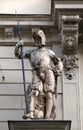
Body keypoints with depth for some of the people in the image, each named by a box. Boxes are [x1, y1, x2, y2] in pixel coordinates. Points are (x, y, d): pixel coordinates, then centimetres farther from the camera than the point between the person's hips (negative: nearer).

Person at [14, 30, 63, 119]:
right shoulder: (31, 52, 29)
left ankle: (47, 116, -15)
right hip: (37, 74, 1)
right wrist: (18, 45, 9)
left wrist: (58, 71, 7)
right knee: (34, 92, -20)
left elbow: (58, 62, 25)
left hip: (48, 73, -1)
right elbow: (17, 54, 27)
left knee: (49, 94, -11)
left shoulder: (48, 52, 25)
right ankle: (31, 113, -34)